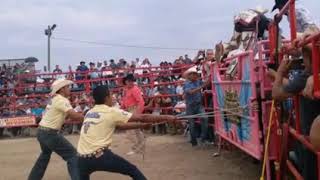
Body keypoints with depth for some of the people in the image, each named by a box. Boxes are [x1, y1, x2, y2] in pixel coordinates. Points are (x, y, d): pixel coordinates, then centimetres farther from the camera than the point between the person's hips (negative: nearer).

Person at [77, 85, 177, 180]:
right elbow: (142, 117, 0)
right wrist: (167, 118, 9)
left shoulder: (90, 112, 18)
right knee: (133, 171, 9)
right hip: (99, 156, -6)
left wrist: (142, 125, 27)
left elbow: (118, 125, 25)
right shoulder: (111, 112, -1)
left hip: (82, 158, 6)